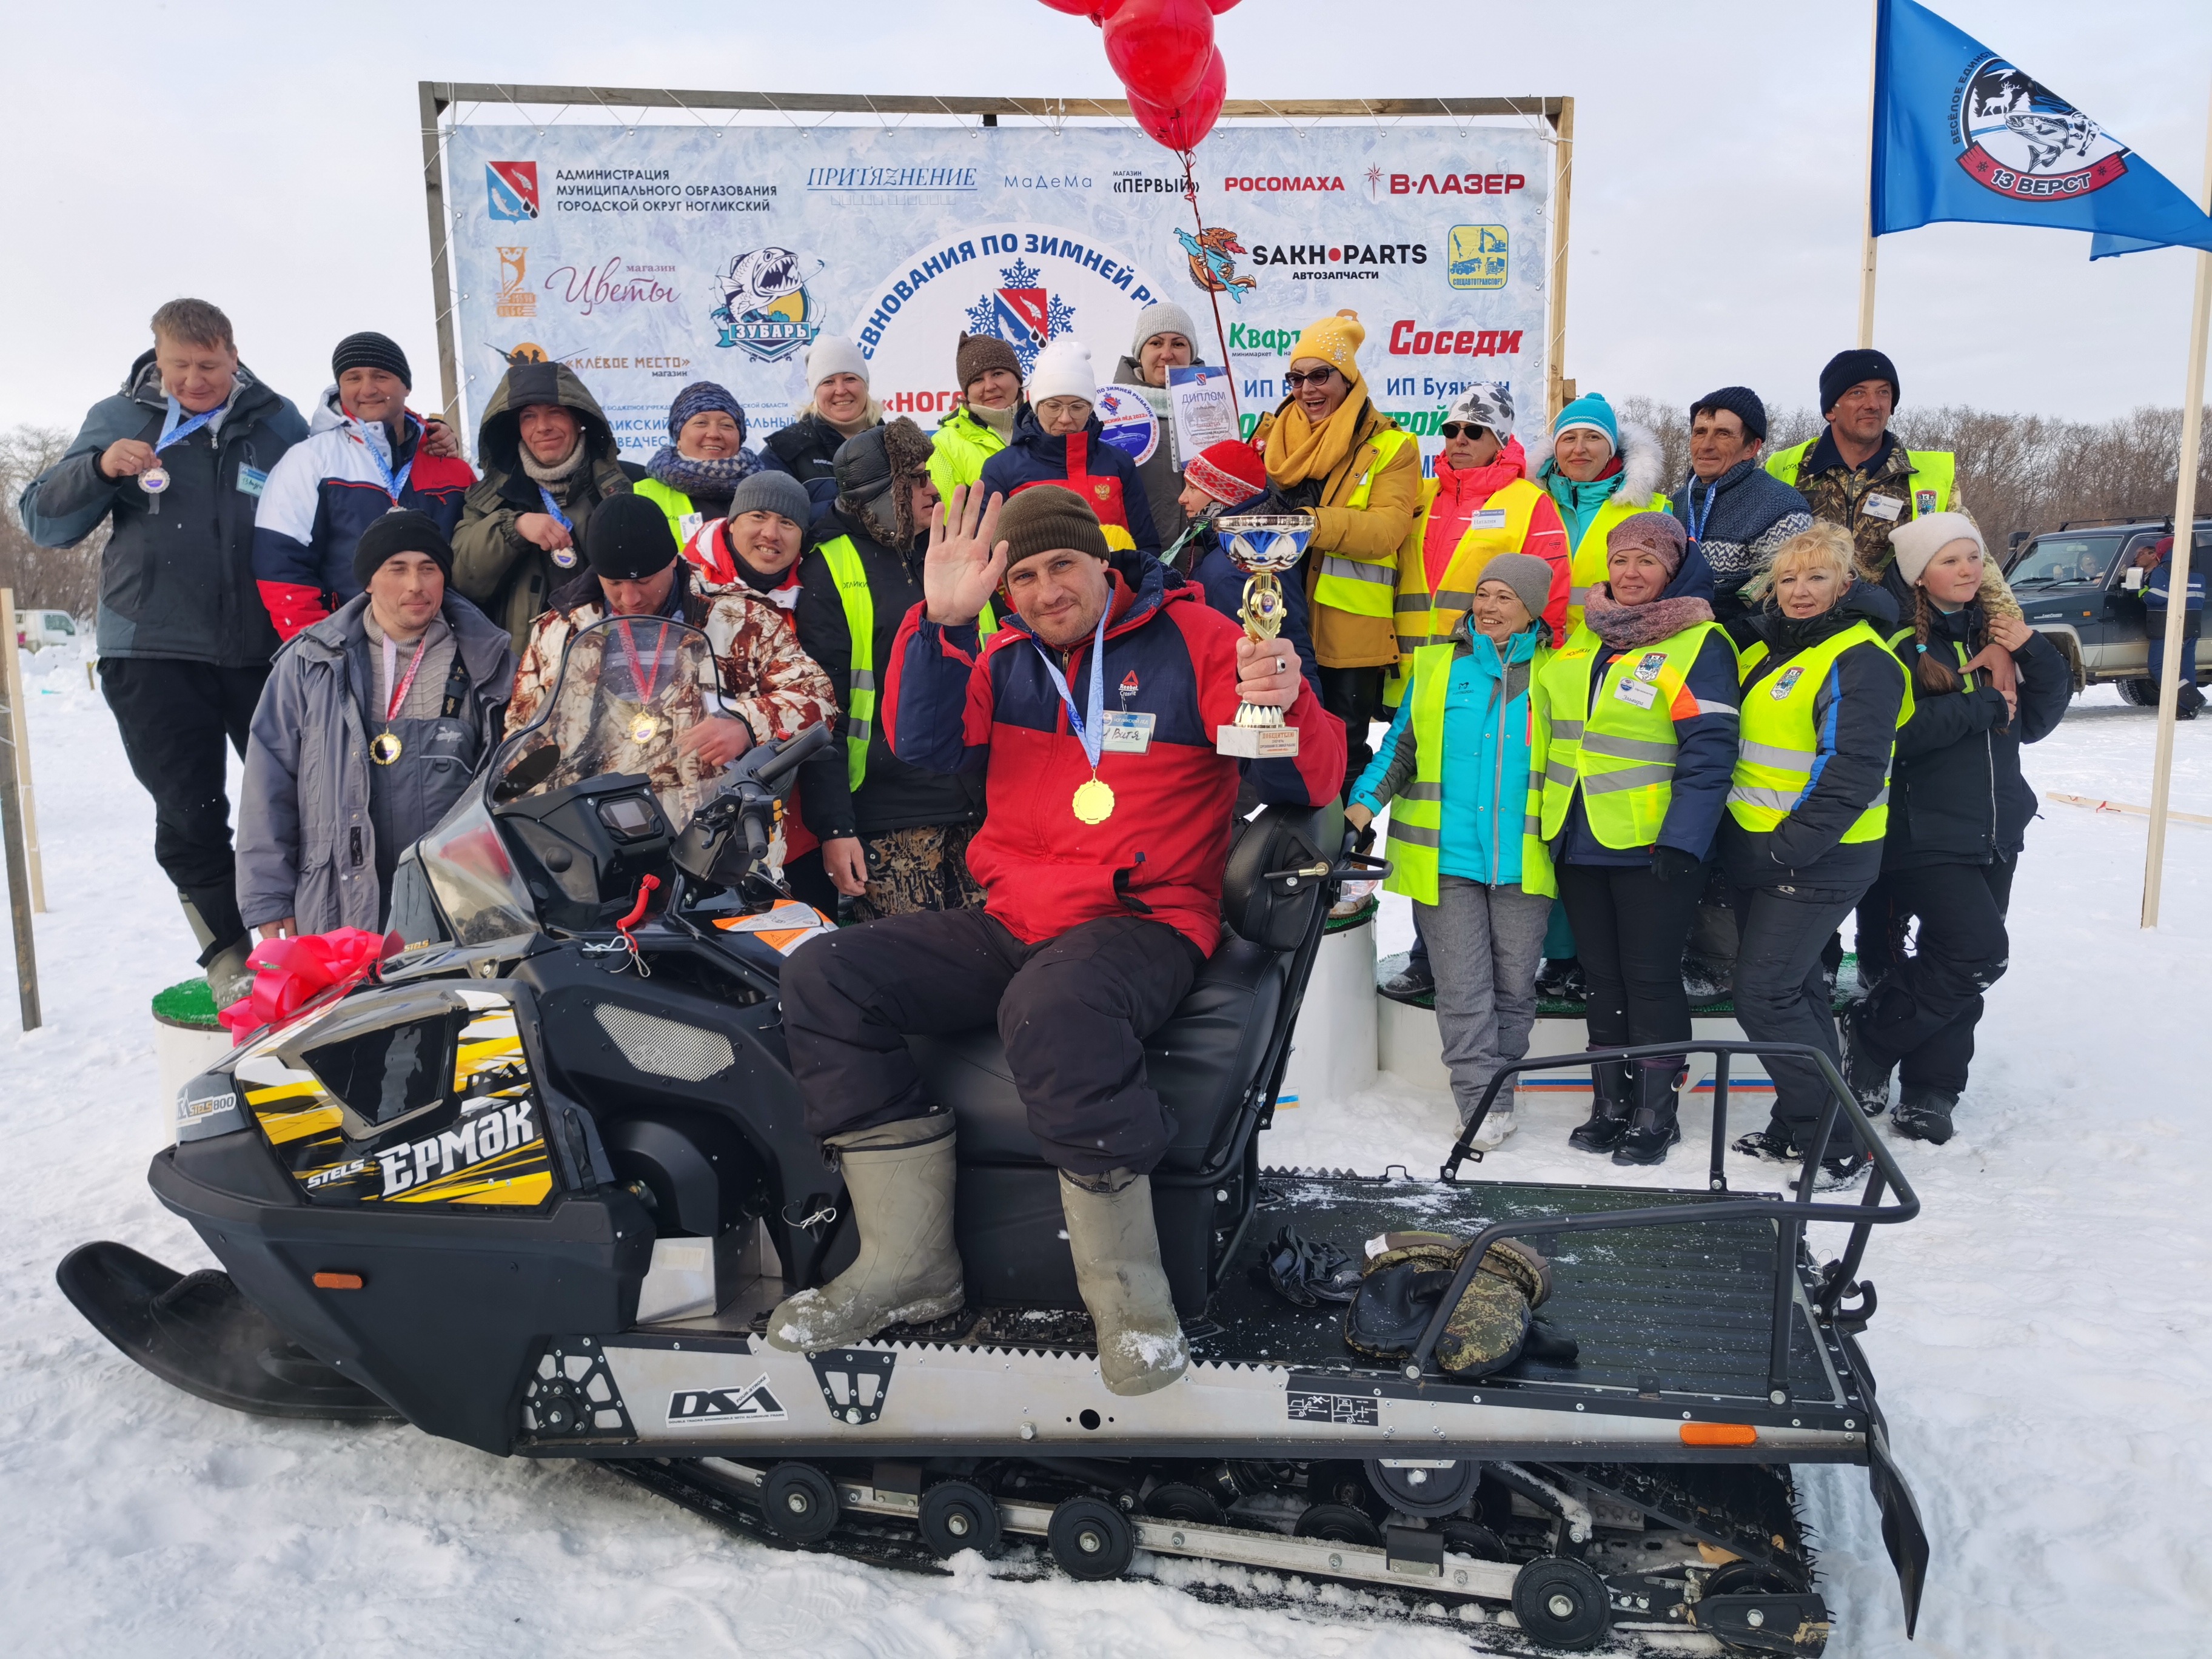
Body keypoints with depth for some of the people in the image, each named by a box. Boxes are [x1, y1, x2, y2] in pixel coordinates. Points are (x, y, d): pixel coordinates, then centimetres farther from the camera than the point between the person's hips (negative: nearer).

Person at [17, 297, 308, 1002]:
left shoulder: (278, 423, 4)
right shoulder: (119, 419, 5)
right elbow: (42, 522, 4)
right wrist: (99, 468, -15)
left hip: (263, 647, 0)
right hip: (153, 650, 0)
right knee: (189, 811, -1)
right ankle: (228, 956, 11)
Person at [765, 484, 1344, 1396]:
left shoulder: (1193, 639, 2)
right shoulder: (1005, 657, 17)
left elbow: (1306, 785, -6)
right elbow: (926, 746, 1)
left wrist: (1286, 708, -30)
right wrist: (941, 622, -10)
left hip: (1144, 922, -6)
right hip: (1009, 925, 6)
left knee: (1052, 1006, -40)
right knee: (822, 977, -8)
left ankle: (1127, 1290, -21)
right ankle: (909, 1261, -4)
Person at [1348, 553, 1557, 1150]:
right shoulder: (1436, 665, 8)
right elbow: (1402, 745, 10)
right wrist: (1366, 798, -5)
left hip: (1523, 860, 1)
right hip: (1446, 858, 0)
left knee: (1514, 986, 8)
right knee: (1463, 986, -5)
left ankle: (1495, 1094, 23)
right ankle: (1483, 1101, 2)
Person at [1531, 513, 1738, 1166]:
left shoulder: (1700, 644, -6)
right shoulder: (1579, 639, 12)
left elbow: (1709, 751, -13)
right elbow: (1547, 726, 19)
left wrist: (1683, 842, -21)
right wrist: (1533, 817, 15)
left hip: (1654, 845, -6)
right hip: (1578, 842, 6)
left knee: (1651, 978, 1)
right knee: (1602, 977, 13)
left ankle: (1656, 1113, 12)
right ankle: (1610, 1104, 23)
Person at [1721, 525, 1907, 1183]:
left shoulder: (1861, 660, -13)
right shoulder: (1763, 652, 13)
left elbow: (1853, 771, -21)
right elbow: (1735, 744, 22)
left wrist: (1792, 844, -22)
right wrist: (1737, 843, 13)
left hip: (1818, 862, -9)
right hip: (1757, 852, 9)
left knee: (1765, 995, -9)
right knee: (1795, 986, 15)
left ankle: (1833, 1146, 1)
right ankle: (1798, 1127, 27)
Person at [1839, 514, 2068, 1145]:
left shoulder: (1995, 630, 12)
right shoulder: (1893, 641, -9)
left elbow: (2035, 721, 10)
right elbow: (1895, 731, -22)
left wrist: (2034, 652, -5)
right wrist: (1983, 705, -14)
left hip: (1995, 830, 7)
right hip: (1926, 831, -7)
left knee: (1957, 965, 9)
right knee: (1980, 952, -17)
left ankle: (1928, 1093, 19)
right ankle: (1872, 1036, 2)